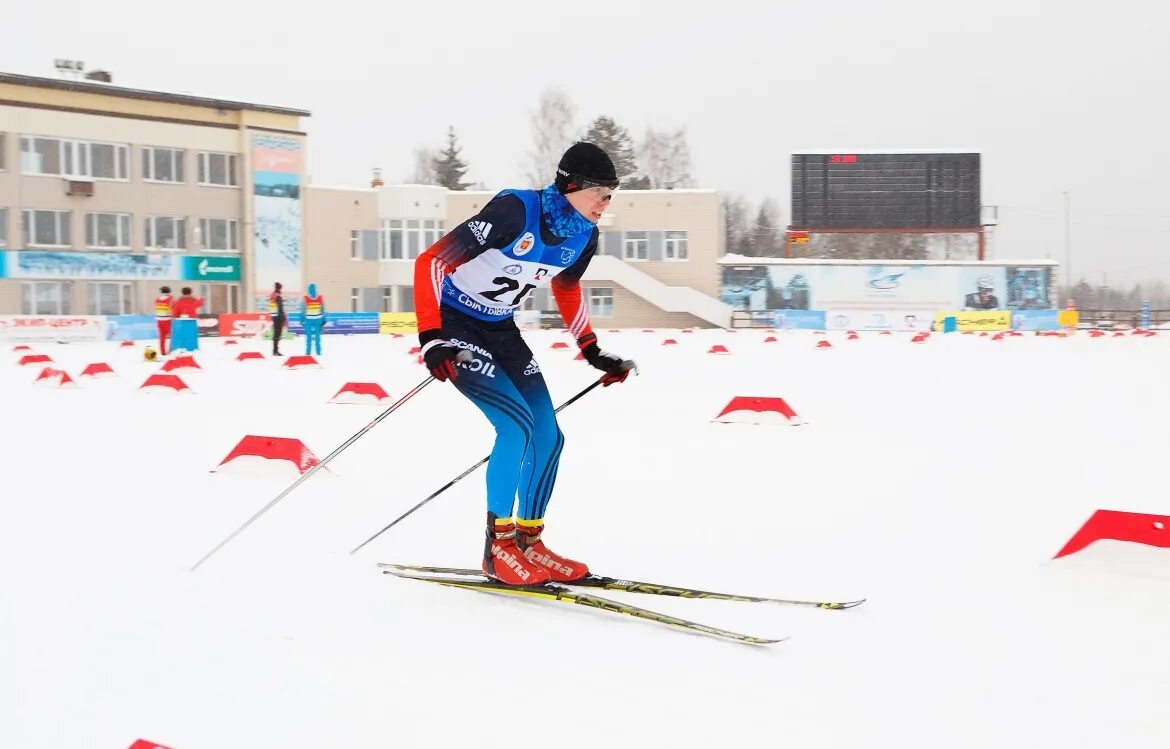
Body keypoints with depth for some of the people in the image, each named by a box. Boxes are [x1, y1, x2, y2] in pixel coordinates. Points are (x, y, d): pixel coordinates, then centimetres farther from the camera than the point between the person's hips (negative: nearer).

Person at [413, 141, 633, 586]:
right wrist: (431, 339, -35)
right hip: (454, 325, -8)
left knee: (548, 437, 2)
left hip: (500, 331, 8)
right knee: (517, 424, -20)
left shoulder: (584, 236, -5)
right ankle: (498, 546, -8)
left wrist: (592, 350, 16)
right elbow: (431, 262, -28)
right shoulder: (515, 212, -27)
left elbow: (566, 288, 18)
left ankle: (529, 542, 17)